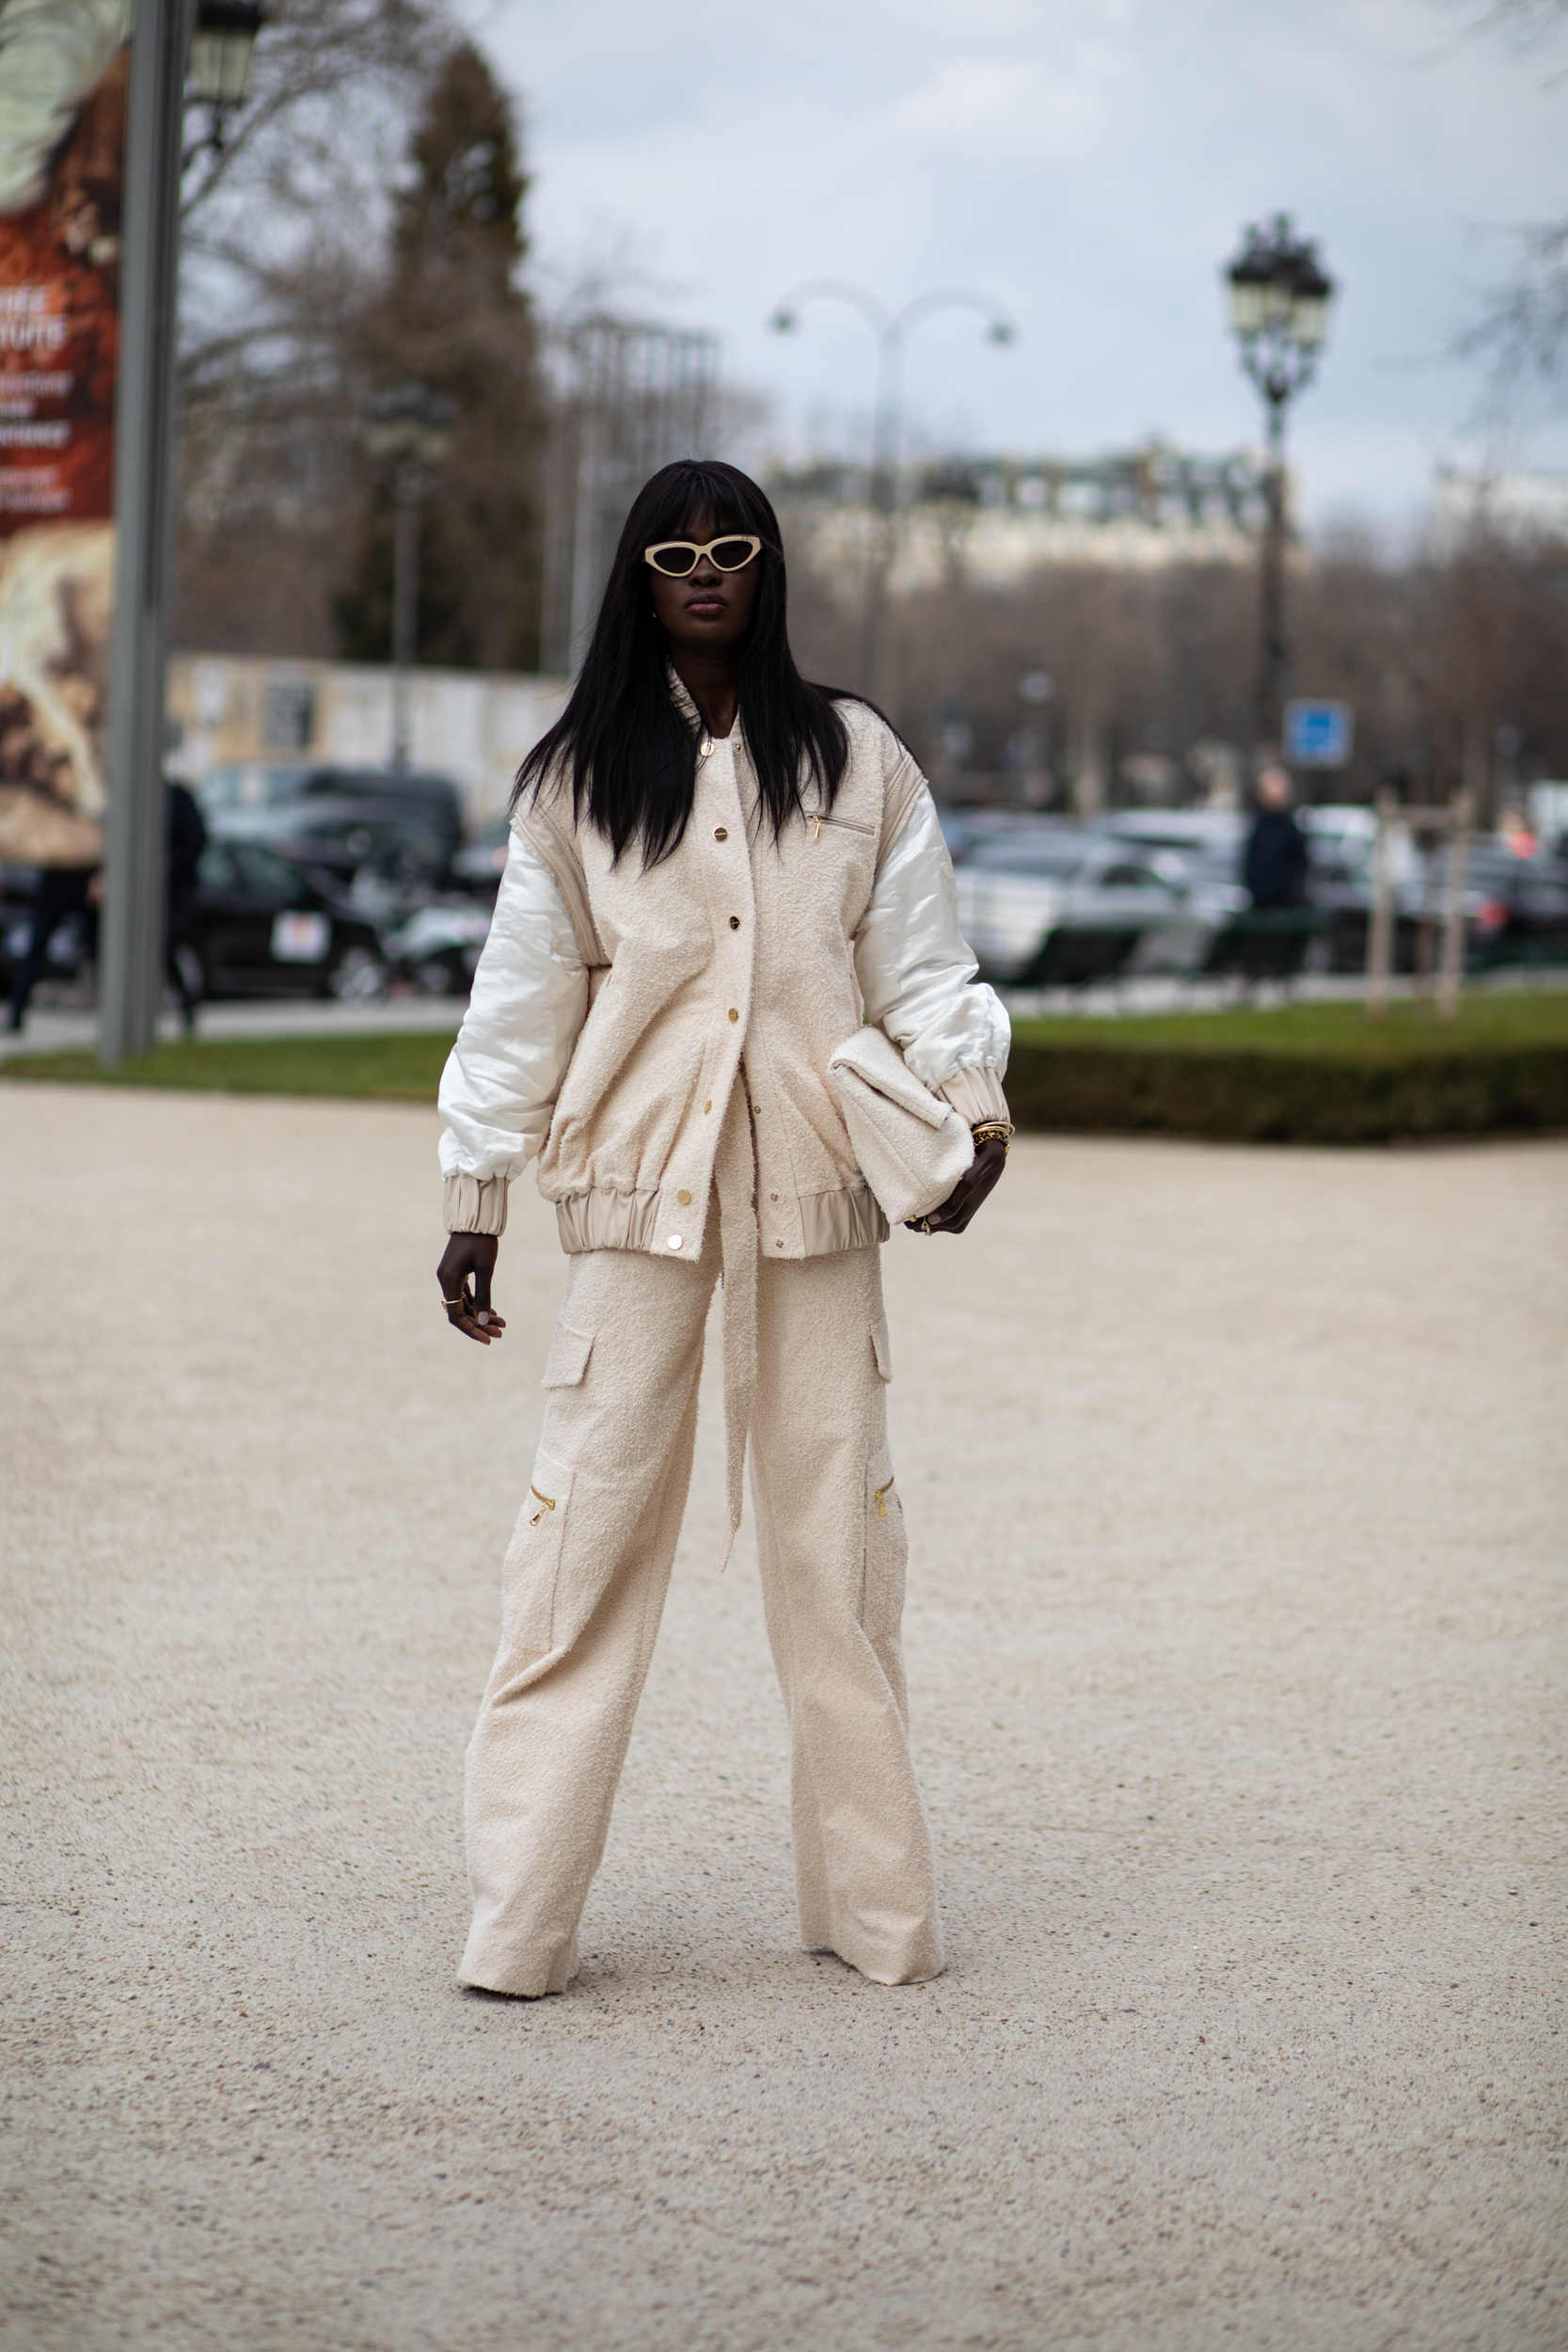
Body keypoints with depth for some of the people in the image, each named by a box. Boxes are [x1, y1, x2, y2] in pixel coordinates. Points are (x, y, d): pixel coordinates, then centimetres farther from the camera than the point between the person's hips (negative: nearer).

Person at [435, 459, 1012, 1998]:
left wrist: (972, 1101, -7)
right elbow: (520, 1002, 9)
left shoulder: (858, 762, 9)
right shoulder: (576, 780, 7)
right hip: (640, 1183, -1)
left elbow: (919, 968, 9)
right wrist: (474, 1203, 7)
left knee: (835, 1539, 4)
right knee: (587, 1537, -4)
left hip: (816, 1190, 1)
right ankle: (516, 1927, -2)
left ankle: (874, 1908, 11)